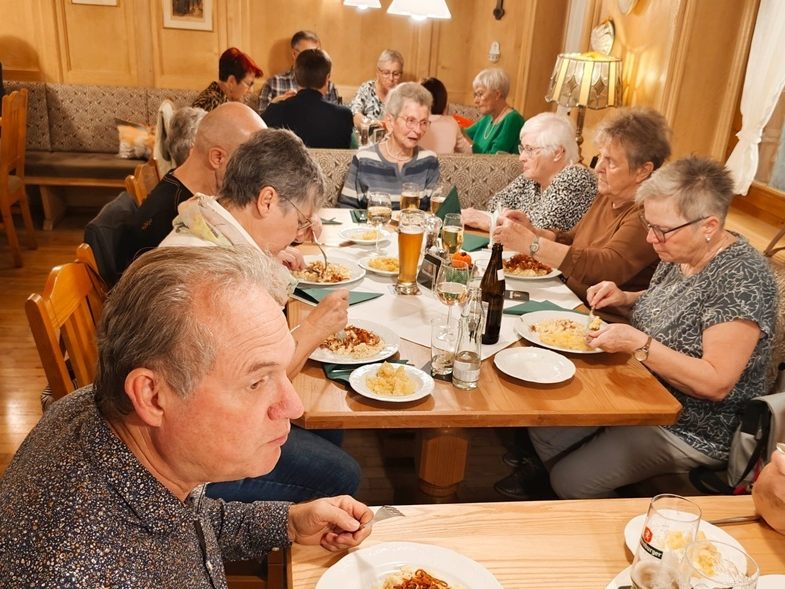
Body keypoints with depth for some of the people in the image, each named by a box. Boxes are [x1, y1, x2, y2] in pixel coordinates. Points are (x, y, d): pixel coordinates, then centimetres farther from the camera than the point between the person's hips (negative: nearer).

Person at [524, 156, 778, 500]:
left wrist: (637, 343, -31)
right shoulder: (679, 255, -2)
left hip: (692, 430, -8)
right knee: (544, 426, 2)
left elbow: (716, 383, -29)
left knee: (572, 481, -13)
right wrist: (626, 299, 0)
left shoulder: (741, 277, -27)